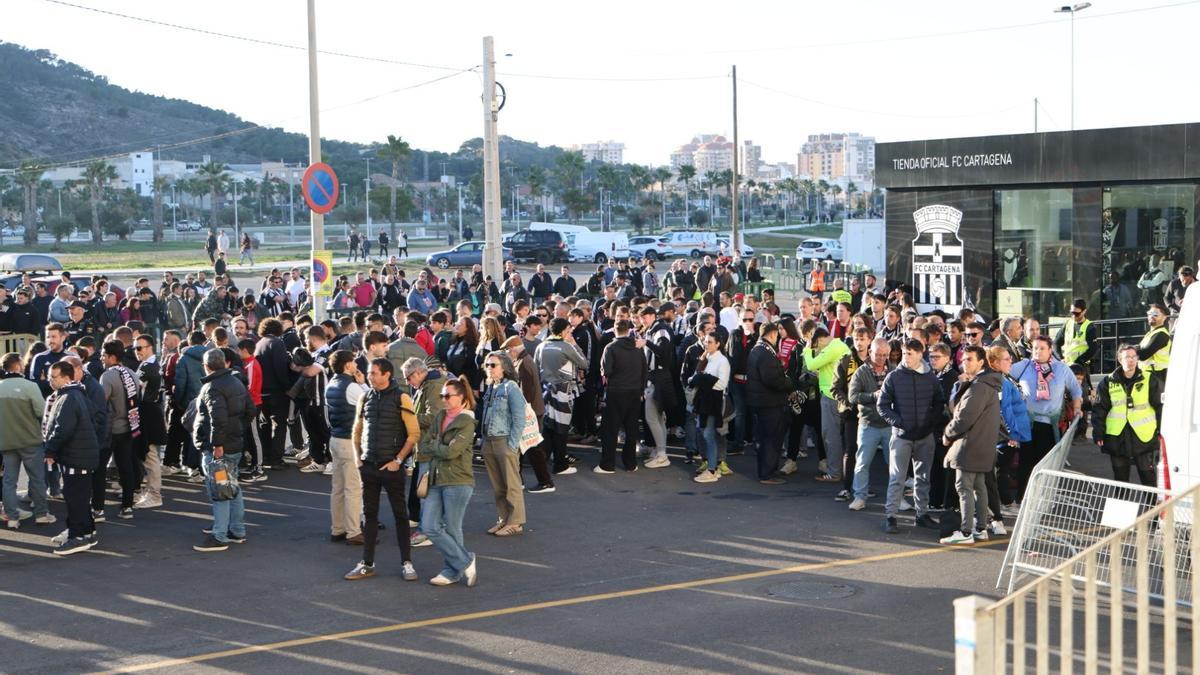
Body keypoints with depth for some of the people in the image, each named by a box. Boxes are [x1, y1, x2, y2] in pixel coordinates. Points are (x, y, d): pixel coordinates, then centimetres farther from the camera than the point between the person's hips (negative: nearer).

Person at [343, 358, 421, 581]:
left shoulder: (400, 399, -8)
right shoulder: (365, 399, 7)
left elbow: (414, 434, -9)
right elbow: (357, 431, 17)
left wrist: (398, 460, -12)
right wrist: (359, 457, 6)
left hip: (392, 466, -5)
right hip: (369, 466, 5)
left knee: (400, 514, 3)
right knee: (369, 514, 9)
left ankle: (406, 563, 10)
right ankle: (367, 564, 16)